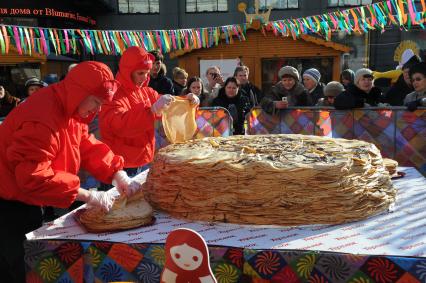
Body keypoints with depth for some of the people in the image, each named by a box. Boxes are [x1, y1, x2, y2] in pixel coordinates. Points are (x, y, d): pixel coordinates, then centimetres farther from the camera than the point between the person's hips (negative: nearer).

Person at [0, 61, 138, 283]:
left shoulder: (70, 109, 1)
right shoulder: (42, 118, -30)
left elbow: (88, 146, 2)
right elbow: (33, 176, -33)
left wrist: (119, 176, -12)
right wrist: (88, 196, -30)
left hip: (27, 201, 9)